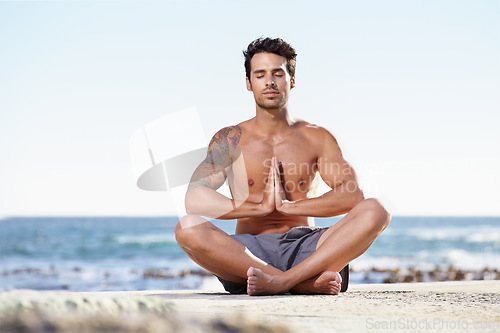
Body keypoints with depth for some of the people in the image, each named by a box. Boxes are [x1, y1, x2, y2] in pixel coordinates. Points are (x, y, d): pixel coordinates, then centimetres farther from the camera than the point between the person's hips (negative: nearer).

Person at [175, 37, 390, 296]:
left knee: (374, 211, -23)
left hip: (304, 249, 1)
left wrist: (288, 206, -12)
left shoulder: (317, 138, 11)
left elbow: (352, 196, -4)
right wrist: (261, 207, -11)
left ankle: (281, 281, -37)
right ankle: (306, 282, -34)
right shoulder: (231, 139, 8)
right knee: (187, 228, -31)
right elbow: (195, 200, -6)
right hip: (250, 250, -1)